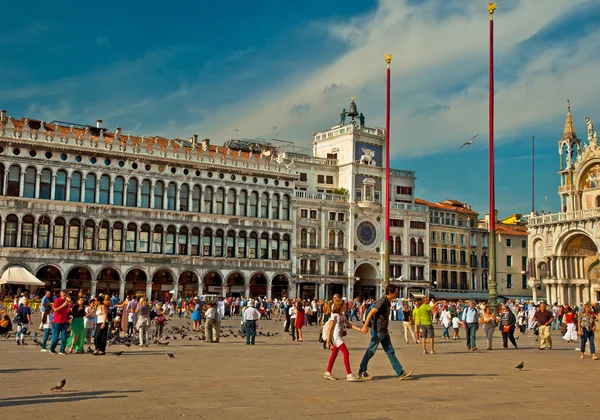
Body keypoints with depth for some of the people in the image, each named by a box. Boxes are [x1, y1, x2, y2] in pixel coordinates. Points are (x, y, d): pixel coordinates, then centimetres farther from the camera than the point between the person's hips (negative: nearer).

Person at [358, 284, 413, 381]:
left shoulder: (387, 302, 11)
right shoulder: (382, 301, -18)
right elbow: (371, 313, -25)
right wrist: (365, 326, -31)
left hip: (384, 332, 9)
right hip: (378, 331, -9)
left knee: (390, 352, 7)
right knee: (370, 352, 2)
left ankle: (400, 373, 8)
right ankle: (361, 372, 14)